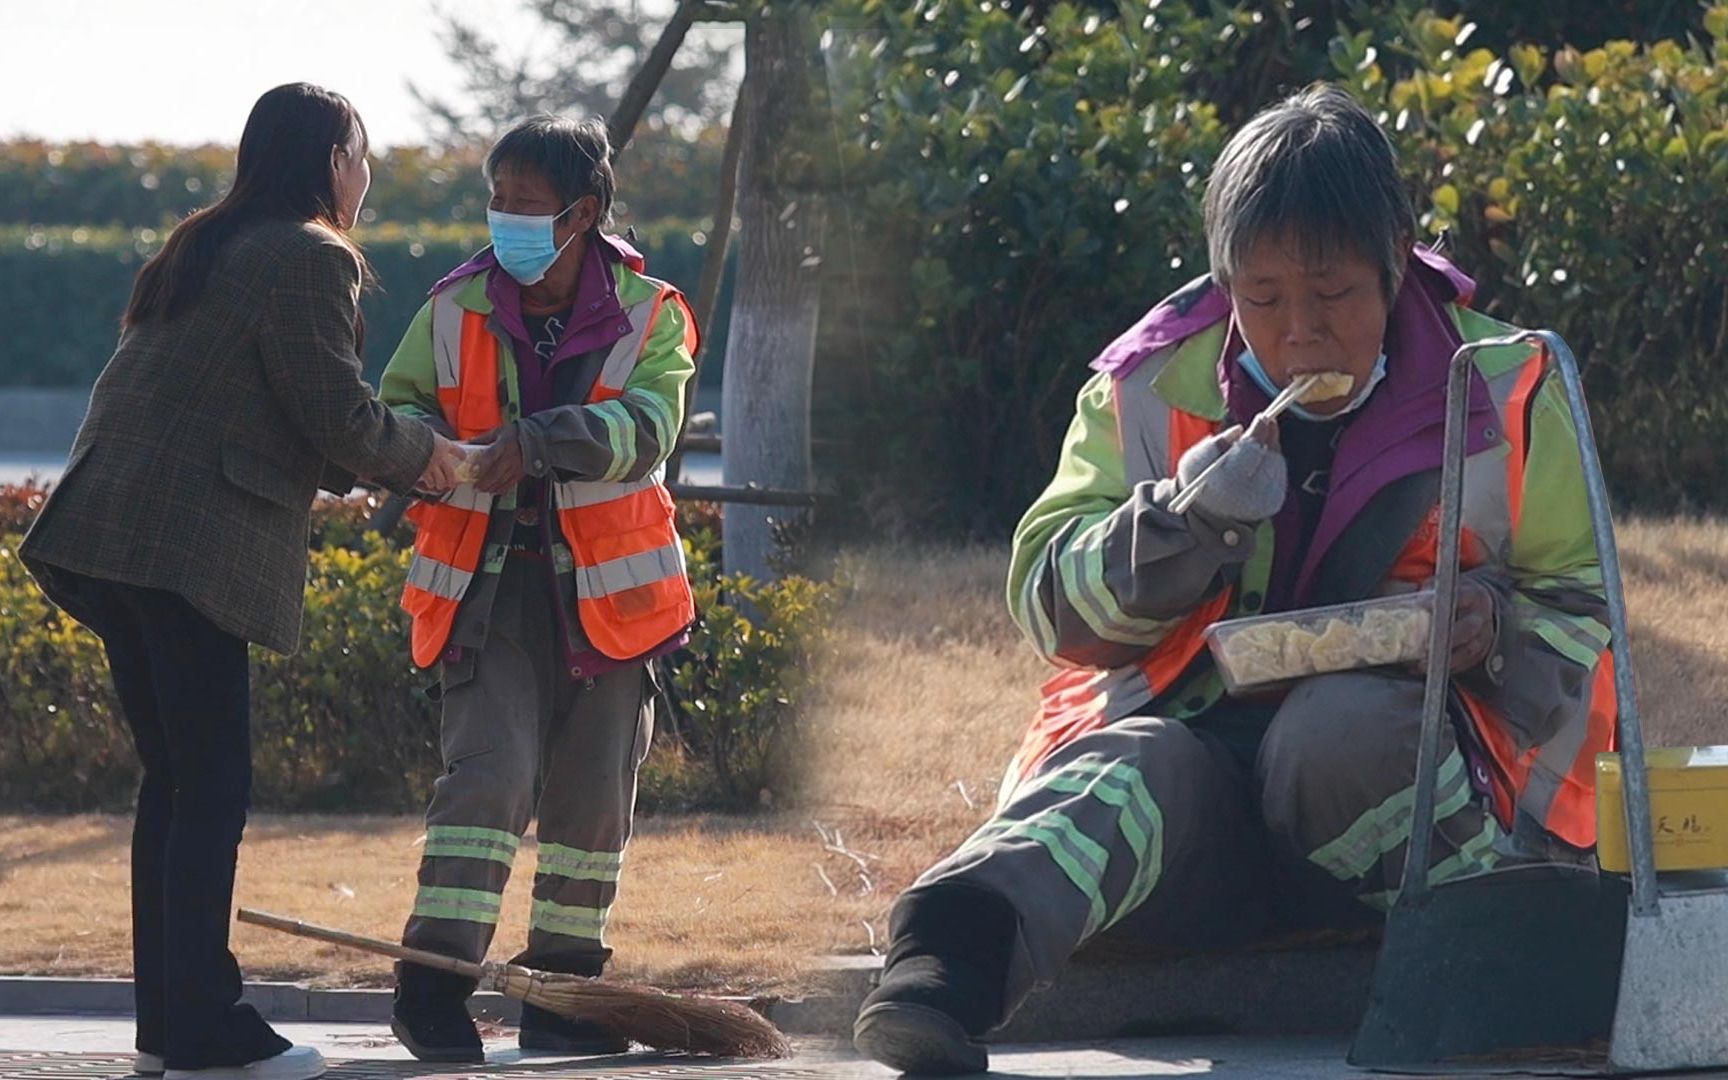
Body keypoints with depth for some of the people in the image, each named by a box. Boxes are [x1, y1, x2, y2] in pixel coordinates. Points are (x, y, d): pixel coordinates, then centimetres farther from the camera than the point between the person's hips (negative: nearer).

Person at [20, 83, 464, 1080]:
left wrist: (380, 465, 27)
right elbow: (340, 418, -8)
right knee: (212, 781, -6)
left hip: (108, 530, 9)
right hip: (189, 544, -9)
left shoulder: (204, 250, 23)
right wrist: (423, 454, 11)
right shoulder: (310, 259, -5)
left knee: (176, 774, 13)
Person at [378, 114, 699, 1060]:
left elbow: (646, 428, -17)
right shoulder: (455, 314, 3)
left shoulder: (648, 316, -3)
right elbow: (400, 410, 7)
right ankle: (432, 984, -18)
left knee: (593, 791, 8)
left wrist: (541, 440, -33)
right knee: (489, 769, -16)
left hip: (603, 588, 1)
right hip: (488, 582, -1)